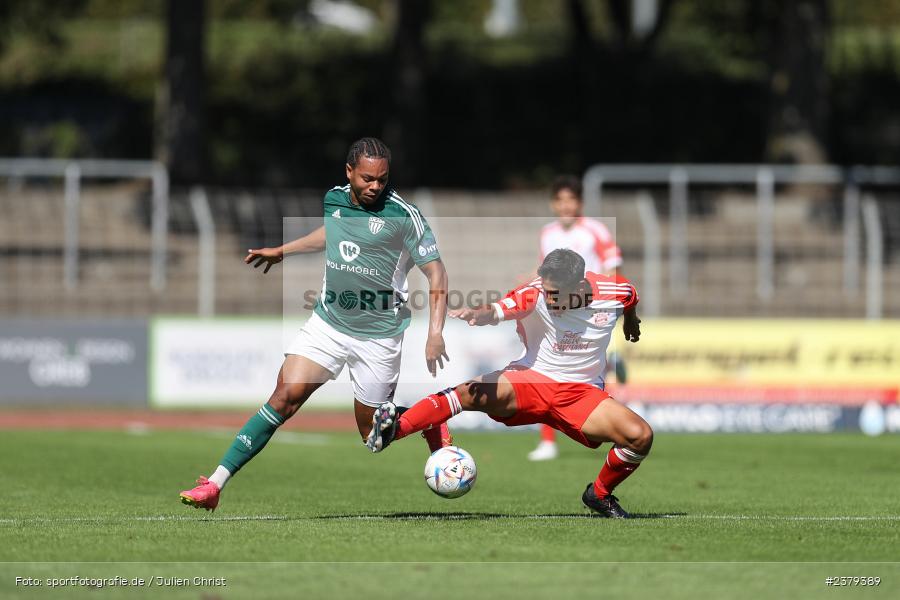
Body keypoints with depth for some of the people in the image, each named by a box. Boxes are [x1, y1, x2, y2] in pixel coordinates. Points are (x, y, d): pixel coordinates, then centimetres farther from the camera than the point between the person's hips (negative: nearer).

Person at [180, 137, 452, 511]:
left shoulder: (404, 216, -14)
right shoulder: (333, 199, 0)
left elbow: (436, 272, -10)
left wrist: (435, 333, -19)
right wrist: (282, 252, 33)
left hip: (377, 336, -3)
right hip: (328, 323, 3)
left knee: (373, 433, 5)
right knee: (284, 397, -13)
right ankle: (215, 484, -14)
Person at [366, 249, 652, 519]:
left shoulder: (614, 293, -10)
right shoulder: (536, 294, -19)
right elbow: (499, 310, -37)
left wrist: (630, 321, 37)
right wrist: (479, 314, -61)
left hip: (582, 393, 3)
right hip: (531, 380, -3)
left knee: (640, 436, -18)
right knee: (476, 392, -33)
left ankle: (599, 495, 9)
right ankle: (395, 428, -43)